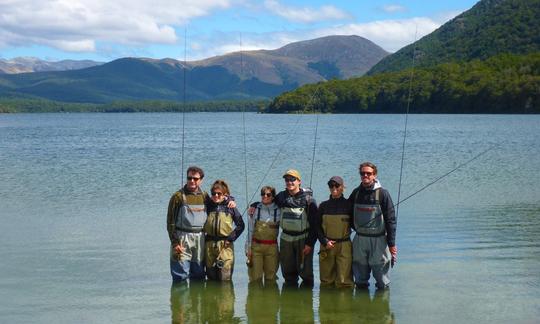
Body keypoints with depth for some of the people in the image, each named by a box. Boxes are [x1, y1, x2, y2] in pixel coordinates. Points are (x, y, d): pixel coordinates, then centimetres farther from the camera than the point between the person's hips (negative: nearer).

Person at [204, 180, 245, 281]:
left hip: (225, 245, -2)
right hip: (209, 245, 2)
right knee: (211, 276, 8)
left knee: (225, 278, -5)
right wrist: (204, 237, 4)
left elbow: (240, 225, 4)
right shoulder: (208, 206, 6)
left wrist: (231, 238, -4)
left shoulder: (230, 207, 1)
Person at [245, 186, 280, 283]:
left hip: (272, 247, 0)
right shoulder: (255, 209, 2)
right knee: (255, 278, -1)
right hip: (256, 246, 0)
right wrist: (248, 248, 3)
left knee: (270, 278, 3)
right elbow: (250, 229, 5)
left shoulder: (278, 210, 2)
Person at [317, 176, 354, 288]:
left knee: (343, 282, -6)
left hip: (344, 246, -2)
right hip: (327, 246, 2)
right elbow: (318, 227, 8)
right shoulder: (323, 206, 7)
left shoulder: (348, 205, 2)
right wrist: (325, 242, -4)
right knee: (326, 281, 6)